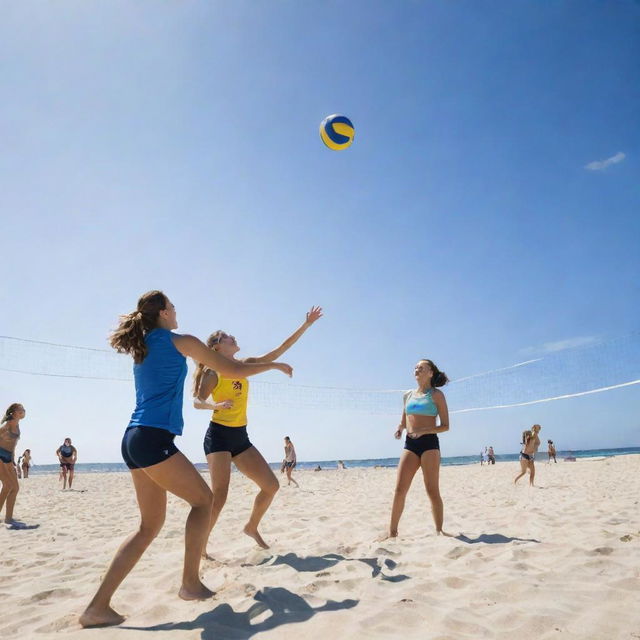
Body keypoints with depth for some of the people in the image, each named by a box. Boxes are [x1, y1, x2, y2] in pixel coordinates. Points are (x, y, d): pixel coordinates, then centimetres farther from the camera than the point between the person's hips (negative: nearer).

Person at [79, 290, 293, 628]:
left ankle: (98, 606, 11)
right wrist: (274, 365, 14)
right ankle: (190, 583, 8)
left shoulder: (143, 347, 19)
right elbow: (233, 371, 1)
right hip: (154, 438, -8)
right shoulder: (181, 341, -2)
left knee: (150, 524, 12)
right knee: (203, 499, 5)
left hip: (133, 439, 8)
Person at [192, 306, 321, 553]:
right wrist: (215, 404, -40)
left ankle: (251, 527, 26)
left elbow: (281, 349, 8)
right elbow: (197, 401, -18)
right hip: (219, 435, -7)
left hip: (240, 437, 7)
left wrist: (306, 324, 5)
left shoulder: (244, 365, 10)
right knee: (219, 496, -15)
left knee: (271, 485, 6)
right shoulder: (213, 372, -6)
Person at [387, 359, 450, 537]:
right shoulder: (408, 395, 15)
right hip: (410, 444, 4)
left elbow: (445, 426, -2)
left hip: (429, 443, -4)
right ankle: (392, 531, 6)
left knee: (432, 491, -1)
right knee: (399, 489, -2)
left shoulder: (436, 395, 1)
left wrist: (423, 431, -16)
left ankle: (439, 531, 11)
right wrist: (399, 429, 0)